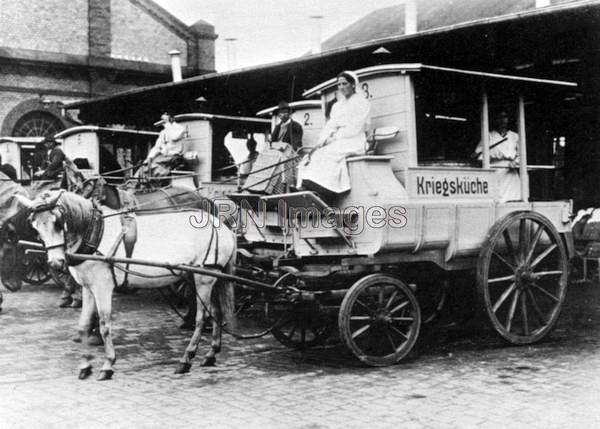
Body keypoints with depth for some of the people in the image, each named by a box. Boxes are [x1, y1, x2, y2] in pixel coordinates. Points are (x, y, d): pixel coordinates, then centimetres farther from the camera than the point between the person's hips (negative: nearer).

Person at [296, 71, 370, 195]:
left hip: (353, 143, -6)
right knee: (309, 158, -18)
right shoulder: (337, 105, 24)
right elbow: (329, 126, 13)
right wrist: (320, 143, -6)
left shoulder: (361, 102, 3)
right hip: (335, 143, 7)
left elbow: (355, 128, -8)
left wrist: (334, 138, -14)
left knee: (325, 155, -34)